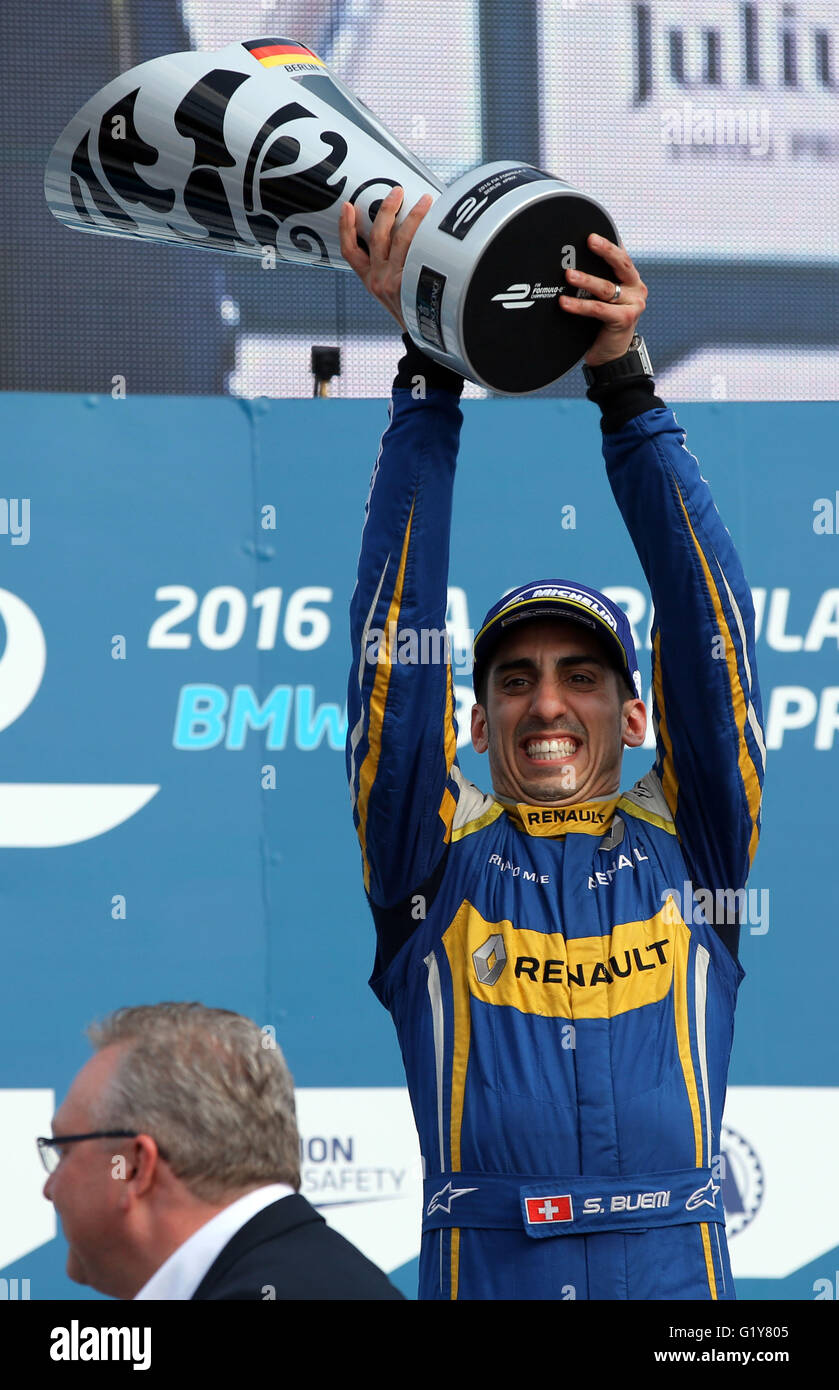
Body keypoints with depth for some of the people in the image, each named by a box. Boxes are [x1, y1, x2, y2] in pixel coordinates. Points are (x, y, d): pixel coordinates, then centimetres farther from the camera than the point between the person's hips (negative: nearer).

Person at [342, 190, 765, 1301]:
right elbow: (394, 644, 7)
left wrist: (625, 382, 2)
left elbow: (709, 627, 8)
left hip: (675, 1267, -1)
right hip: (481, 1270, 1)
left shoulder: (685, 849, 15)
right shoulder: (436, 861, 15)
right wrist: (428, 374, 2)